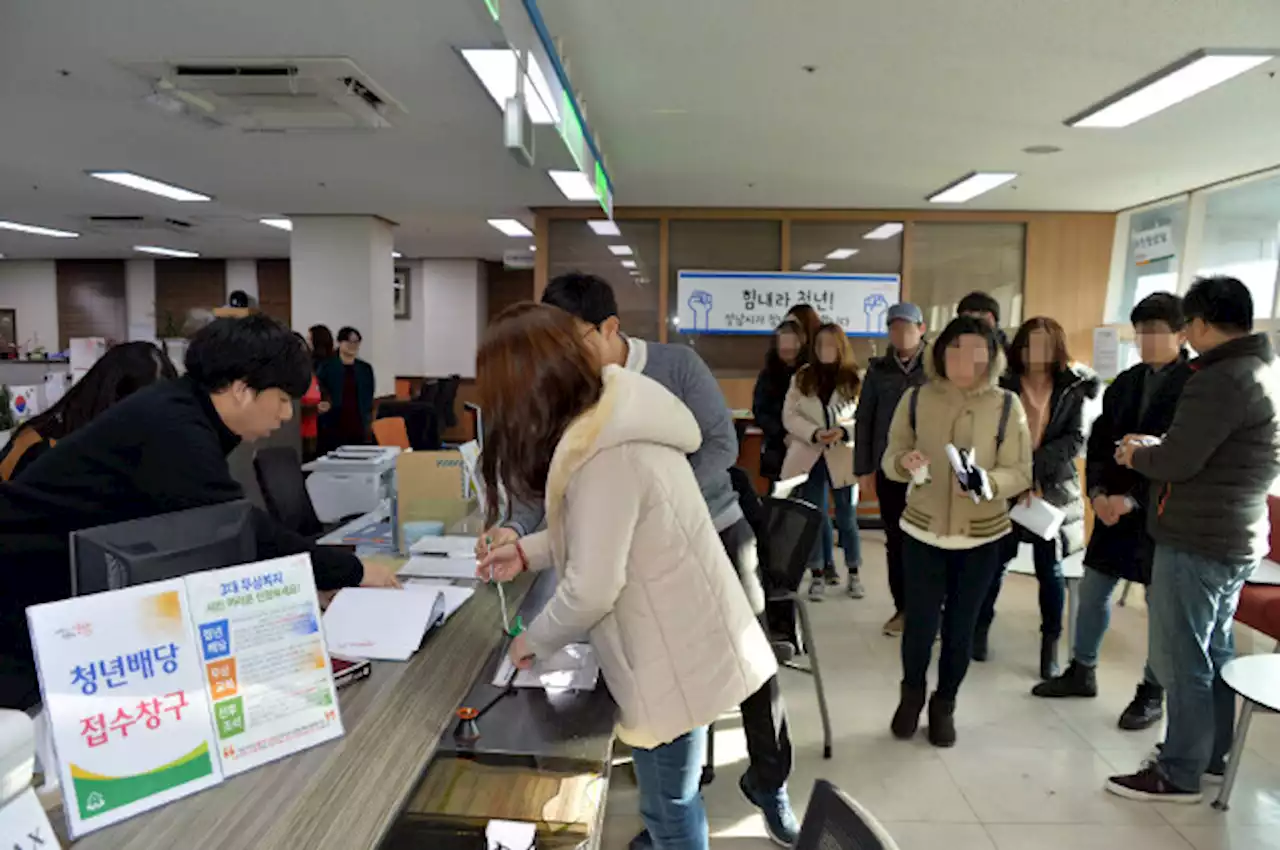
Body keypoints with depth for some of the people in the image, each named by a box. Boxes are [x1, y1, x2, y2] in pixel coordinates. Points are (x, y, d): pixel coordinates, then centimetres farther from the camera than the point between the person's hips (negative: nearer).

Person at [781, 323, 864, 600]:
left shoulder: (856, 378, -1)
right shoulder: (801, 377, 4)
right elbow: (789, 415, -2)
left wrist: (844, 431, -21)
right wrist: (813, 433, -17)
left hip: (843, 457, -1)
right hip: (809, 456, 1)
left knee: (846, 516, 7)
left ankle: (853, 573, 22)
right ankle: (819, 572, 19)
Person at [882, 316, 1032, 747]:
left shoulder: (1007, 405, -6)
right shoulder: (916, 399, -3)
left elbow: (1021, 472, -6)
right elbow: (890, 457, 0)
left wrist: (988, 483, -26)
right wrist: (904, 463, -23)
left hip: (982, 536, 0)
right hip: (923, 530, 0)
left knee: (960, 627, 10)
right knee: (919, 622, 4)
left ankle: (944, 705, 33)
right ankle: (912, 695, 33)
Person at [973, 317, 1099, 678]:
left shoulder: (1072, 388, -1)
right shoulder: (1005, 385, -4)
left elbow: (1075, 439, -7)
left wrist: (1035, 467, -18)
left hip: (1052, 490, 1)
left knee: (1049, 569, 8)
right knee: (995, 563, 9)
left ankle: (1050, 645, 20)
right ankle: (981, 628, 26)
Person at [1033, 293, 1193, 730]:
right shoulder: (1125, 382, 8)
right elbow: (1100, 441, 8)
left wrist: (1132, 498, -22)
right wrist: (1098, 492, -7)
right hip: (1114, 506, 6)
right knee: (1092, 590, 12)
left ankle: (1152, 693, 23)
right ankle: (1082, 671, 29)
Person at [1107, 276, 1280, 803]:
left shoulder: (1221, 379, -21)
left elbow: (1175, 463, -22)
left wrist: (1136, 455, -3)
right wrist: (1156, 445, 11)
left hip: (1198, 541, -10)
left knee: (1181, 659, 2)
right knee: (1214, 651, 20)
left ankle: (1179, 775, 14)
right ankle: (1213, 752, 34)